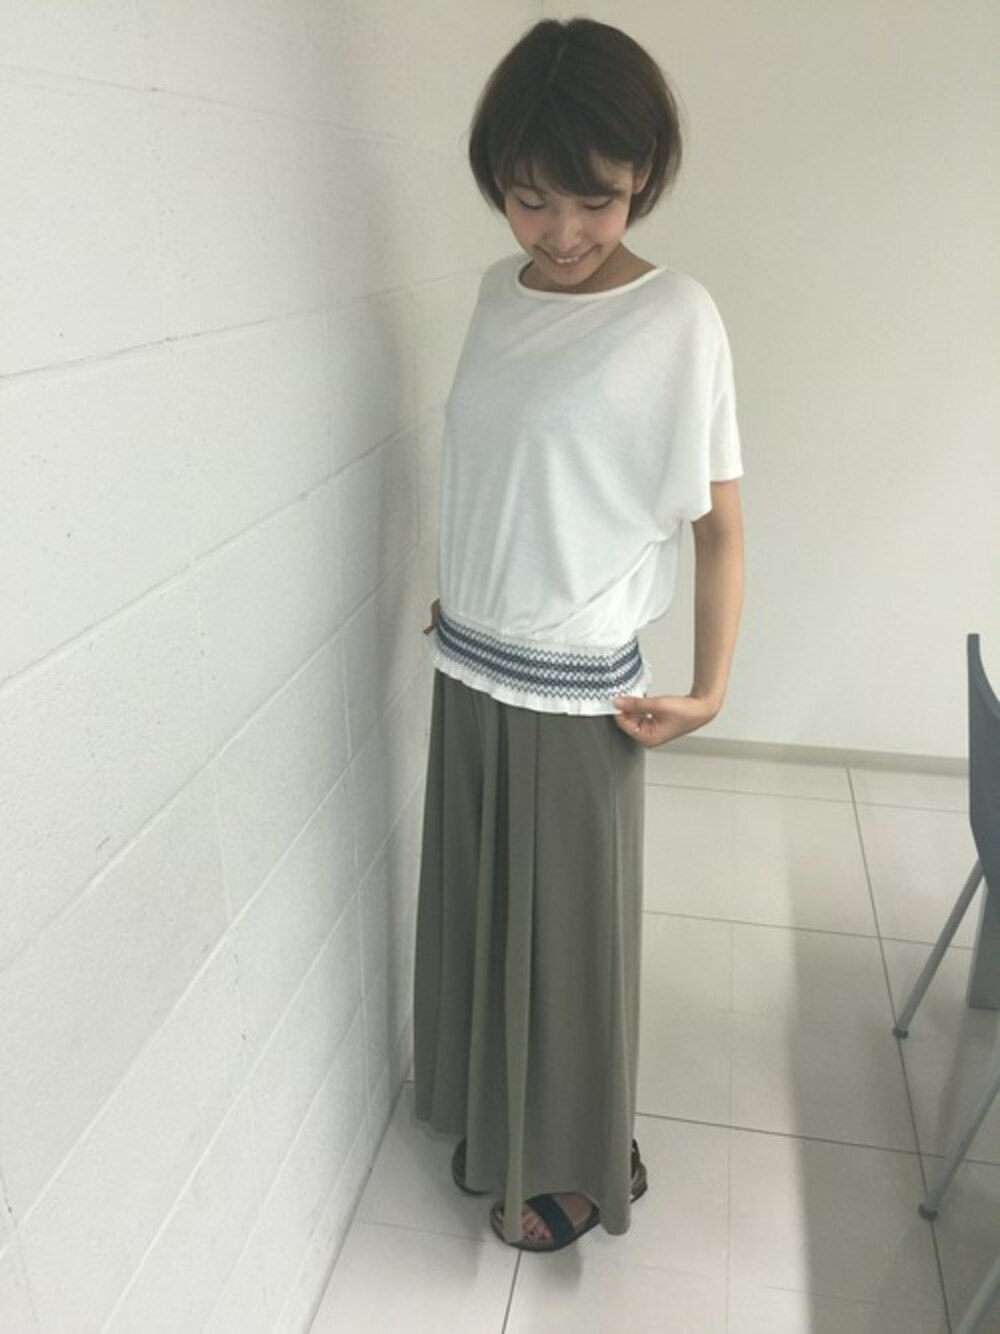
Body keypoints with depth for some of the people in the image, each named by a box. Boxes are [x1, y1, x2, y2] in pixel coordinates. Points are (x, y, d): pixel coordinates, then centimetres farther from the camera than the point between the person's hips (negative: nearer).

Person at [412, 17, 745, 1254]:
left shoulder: (675, 319, -14)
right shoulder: (500, 286, 3)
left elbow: (719, 522, -11)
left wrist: (708, 687, -11)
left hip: (574, 690, -6)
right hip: (469, 667, 6)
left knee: (567, 923, 12)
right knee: (481, 903, 20)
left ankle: (575, 1162, 38)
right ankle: (494, 1114, 47)